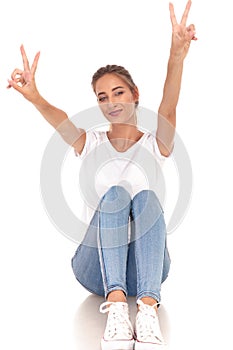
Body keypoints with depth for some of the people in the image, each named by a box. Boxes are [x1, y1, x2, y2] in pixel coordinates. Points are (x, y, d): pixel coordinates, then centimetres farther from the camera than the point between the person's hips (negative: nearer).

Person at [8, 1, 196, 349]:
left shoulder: (156, 144, 7)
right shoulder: (90, 144, 9)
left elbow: (169, 105, -15)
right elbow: (59, 118, -14)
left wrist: (178, 52, -35)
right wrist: (34, 96, -37)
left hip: (146, 265, 0)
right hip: (97, 267, 0)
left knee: (147, 197, -29)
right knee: (115, 194, -27)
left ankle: (148, 308, -43)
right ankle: (115, 305, -42)